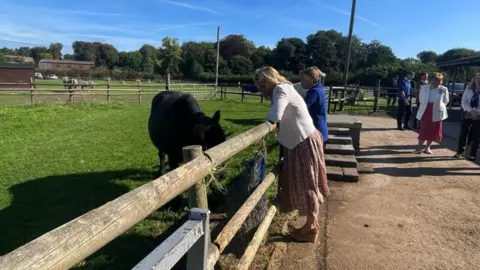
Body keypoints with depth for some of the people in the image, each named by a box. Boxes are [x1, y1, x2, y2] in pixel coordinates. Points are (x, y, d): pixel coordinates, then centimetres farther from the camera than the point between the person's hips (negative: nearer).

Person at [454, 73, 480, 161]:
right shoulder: (468, 89, 3)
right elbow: (464, 102, -3)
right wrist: (470, 110, -17)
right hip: (467, 115, 2)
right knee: (463, 134, 4)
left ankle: (473, 155, 14)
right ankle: (460, 152, 18)